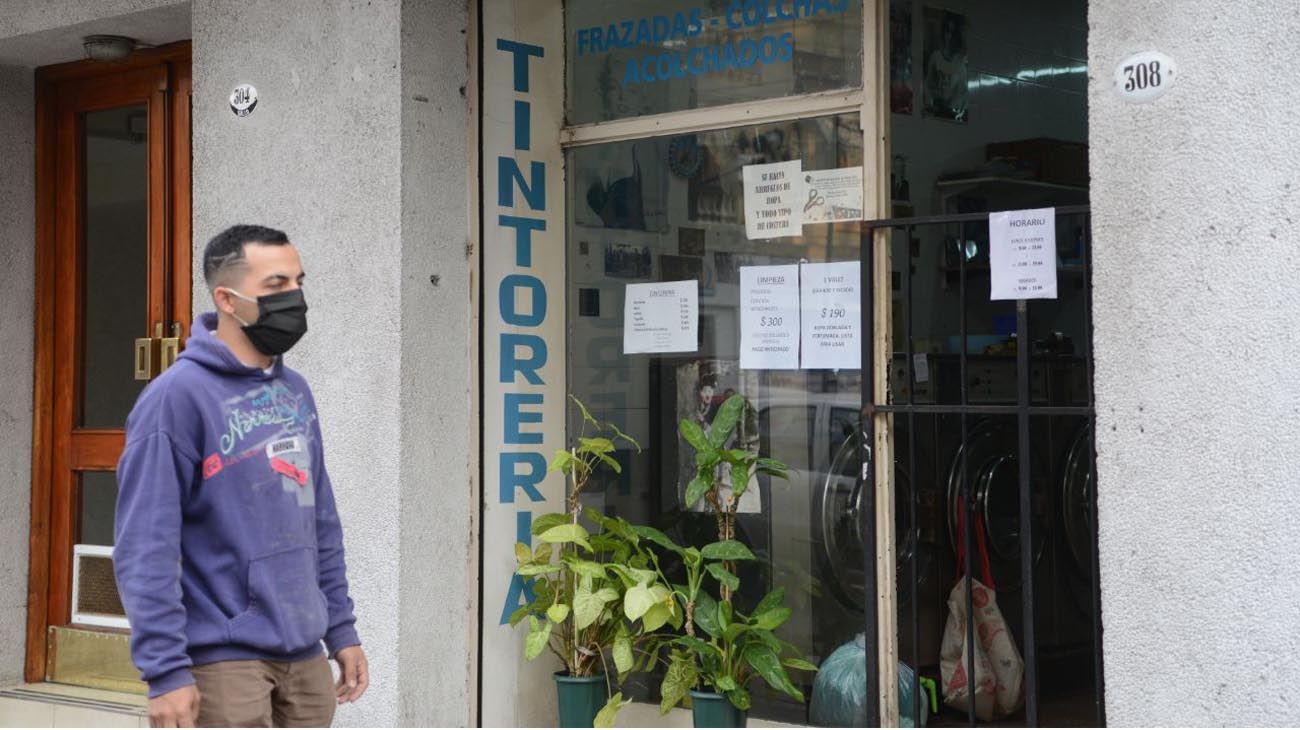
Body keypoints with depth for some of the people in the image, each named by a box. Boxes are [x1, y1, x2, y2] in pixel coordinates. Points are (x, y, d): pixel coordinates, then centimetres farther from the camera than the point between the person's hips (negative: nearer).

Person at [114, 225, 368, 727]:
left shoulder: (295, 392, 11)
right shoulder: (178, 396, -12)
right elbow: (145, 548, -16)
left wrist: (341, 628, 13)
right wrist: (166, 670, -20)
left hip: (305, 655, 7)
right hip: (225, 658, -7)